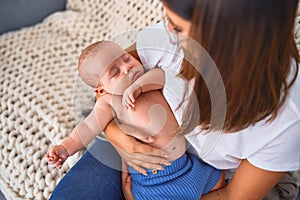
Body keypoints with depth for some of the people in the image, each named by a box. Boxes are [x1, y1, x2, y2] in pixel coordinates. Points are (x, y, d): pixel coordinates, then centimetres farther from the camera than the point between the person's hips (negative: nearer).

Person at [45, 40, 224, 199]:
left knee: (219, 183, 19)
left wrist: (137, 86, -29)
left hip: (185, 162, 6)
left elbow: (163, 74, -16)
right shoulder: (109, 102, -13)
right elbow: (90, 126, -21)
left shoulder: (147, 82, 2)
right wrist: (66, 148, -34)